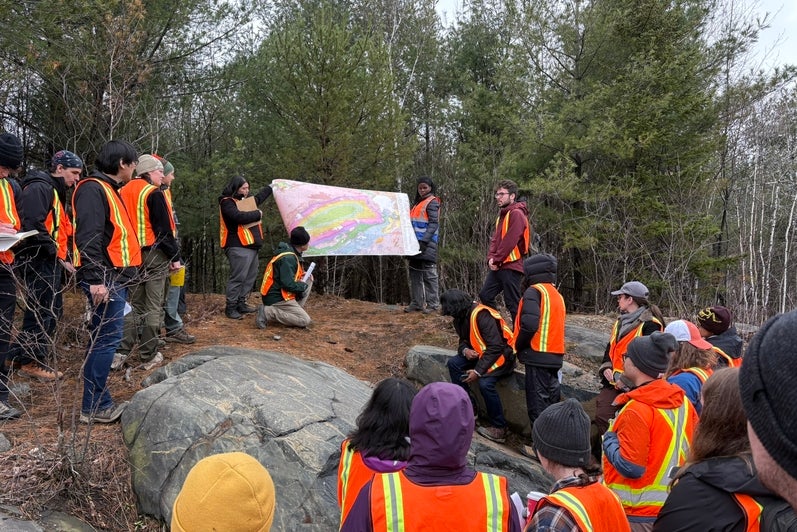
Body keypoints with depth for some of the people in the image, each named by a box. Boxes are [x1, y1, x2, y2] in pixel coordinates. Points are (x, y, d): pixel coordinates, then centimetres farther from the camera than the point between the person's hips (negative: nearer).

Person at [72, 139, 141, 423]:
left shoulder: (108, 190, 20)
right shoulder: (93, 189, -12)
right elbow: (88, 237, -21)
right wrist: (95, 279, -26)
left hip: (115, 277, 11)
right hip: (104, 280, -10)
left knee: (104, 338, 13)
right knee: (106, 338, -8)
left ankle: (97, 400, 22)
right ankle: (94, 406, 0)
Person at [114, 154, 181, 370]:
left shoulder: (124, 192, 12)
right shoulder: (154, 194, -11)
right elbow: (164, 230, -14)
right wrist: (174, 257, -9)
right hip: (154, 255, -7)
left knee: (133, 303, 14)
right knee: (153, 306, 1)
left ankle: (121, 352, 8)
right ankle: (149, 356, 7)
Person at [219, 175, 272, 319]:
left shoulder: (247, 199, 17)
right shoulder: (227, 202, -8)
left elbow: (261, 194, 37)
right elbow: (239, 217, -25)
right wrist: (257, 214, -12)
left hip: (251, 245, 9)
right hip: (238, 247, -9)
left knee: (250, 276, 13)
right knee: (238, 277, -9)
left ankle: (241, 303, 22)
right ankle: (230, 307, 0)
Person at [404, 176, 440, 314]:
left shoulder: (432, 202, -4)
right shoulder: (417, 202, 20)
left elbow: (434, 224, -13)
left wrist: (424, 241, -22)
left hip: (427, 244, -8)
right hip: (416, 243, 8)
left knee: (429, 274, -5)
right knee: (415, 273, 9)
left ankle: (432, 304, -1)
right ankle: (417, 302, 15)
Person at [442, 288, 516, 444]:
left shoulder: (481, 315, -26)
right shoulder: (461, 318, 2)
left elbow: (496, 346, -28)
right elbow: (464, 340, 13)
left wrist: (478, 371, -27)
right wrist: (465, 350, -13)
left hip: (502, 354, -9)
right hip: (481, 353, 9)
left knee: (485, 382, -29)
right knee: (453, 364, -6)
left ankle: (499, 429, -14)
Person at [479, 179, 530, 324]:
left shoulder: (516, 214, -12)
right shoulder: (503, 214, 18)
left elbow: (510, 241, -19)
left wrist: (497, 260, -12)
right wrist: (491, 258, -2)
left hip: (511, 266, -9)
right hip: (498, 266, 9)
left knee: (513, 303, -4)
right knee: (485, 296, 11)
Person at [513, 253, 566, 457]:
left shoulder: (534, 291, -9)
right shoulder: (557, 294, 17)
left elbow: (529, 324, -21)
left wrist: (518, 346, -6)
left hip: (538, 356, -8)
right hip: (555, 355, 8)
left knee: (537, 402, -3)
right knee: (552, 399, 14)